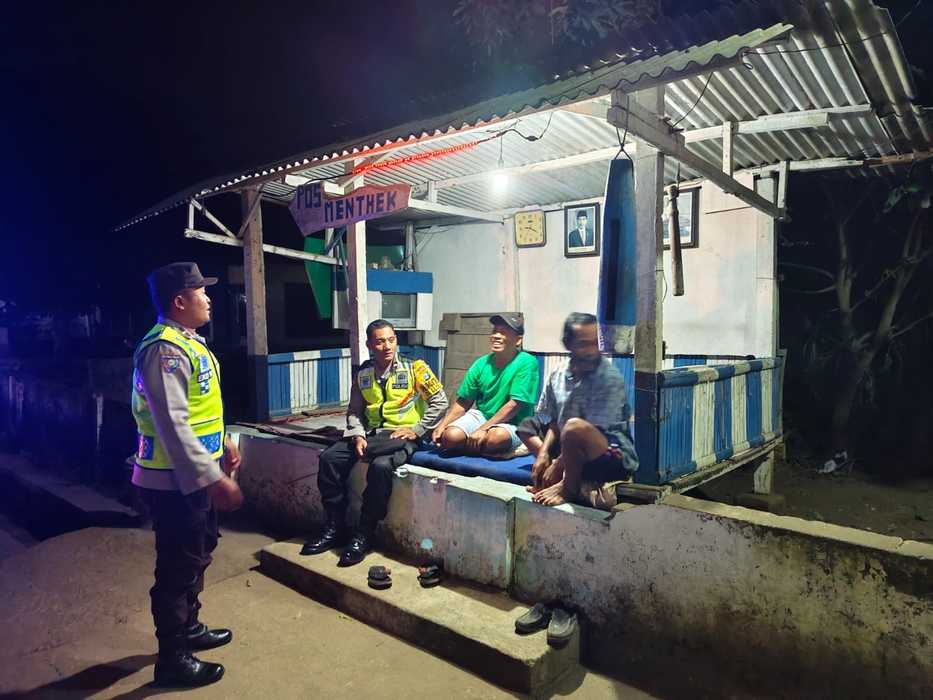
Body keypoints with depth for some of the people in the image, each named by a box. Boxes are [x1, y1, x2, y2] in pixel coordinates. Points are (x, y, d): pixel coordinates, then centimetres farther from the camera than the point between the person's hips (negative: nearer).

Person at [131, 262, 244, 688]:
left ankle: (188, 628, 43)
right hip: (175, 480, -10)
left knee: (198, 554, 23)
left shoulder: (188, 342, 10)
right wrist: (215, 480, -29)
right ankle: (172, 659, 22)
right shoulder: (165, 349, -23)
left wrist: (223, 443, 23)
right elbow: (172, 425, -29)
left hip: (195, 474, 10)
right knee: (178, 567, 4)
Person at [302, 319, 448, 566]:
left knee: (381, 466, -34)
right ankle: (335, 529, -3)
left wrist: (416, 429, -11)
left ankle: (364, 536, -17)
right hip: (371, 433, 5)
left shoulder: (414, 368, -5)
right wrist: (358, 436, -6)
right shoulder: (363, 373, 7)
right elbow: (354, 411, 12)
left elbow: (440, 402, -5)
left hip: (402, 437, -5)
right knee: (329, 458, -15)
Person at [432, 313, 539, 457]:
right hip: (481, 415, 4)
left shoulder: (527, 363, -14)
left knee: (497, 437, -37)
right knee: (450, 436, -24)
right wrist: (442, 425, -10)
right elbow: (463, 402, 4)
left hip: (512, 423, -3)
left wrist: (483, 429, -22)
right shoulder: (481, 364, 0)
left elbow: (514, 405, -19)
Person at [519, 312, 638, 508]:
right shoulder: (558, 375, 2)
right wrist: (544, 453, -8)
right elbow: (553, 421, 9)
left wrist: (558, 464, -16)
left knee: (574, 427, -35)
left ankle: (568, 487, -6)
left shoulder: (609, 378, -17)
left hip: (615, 458, -8)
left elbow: (594, 431, -19)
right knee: (526, 426, 13)